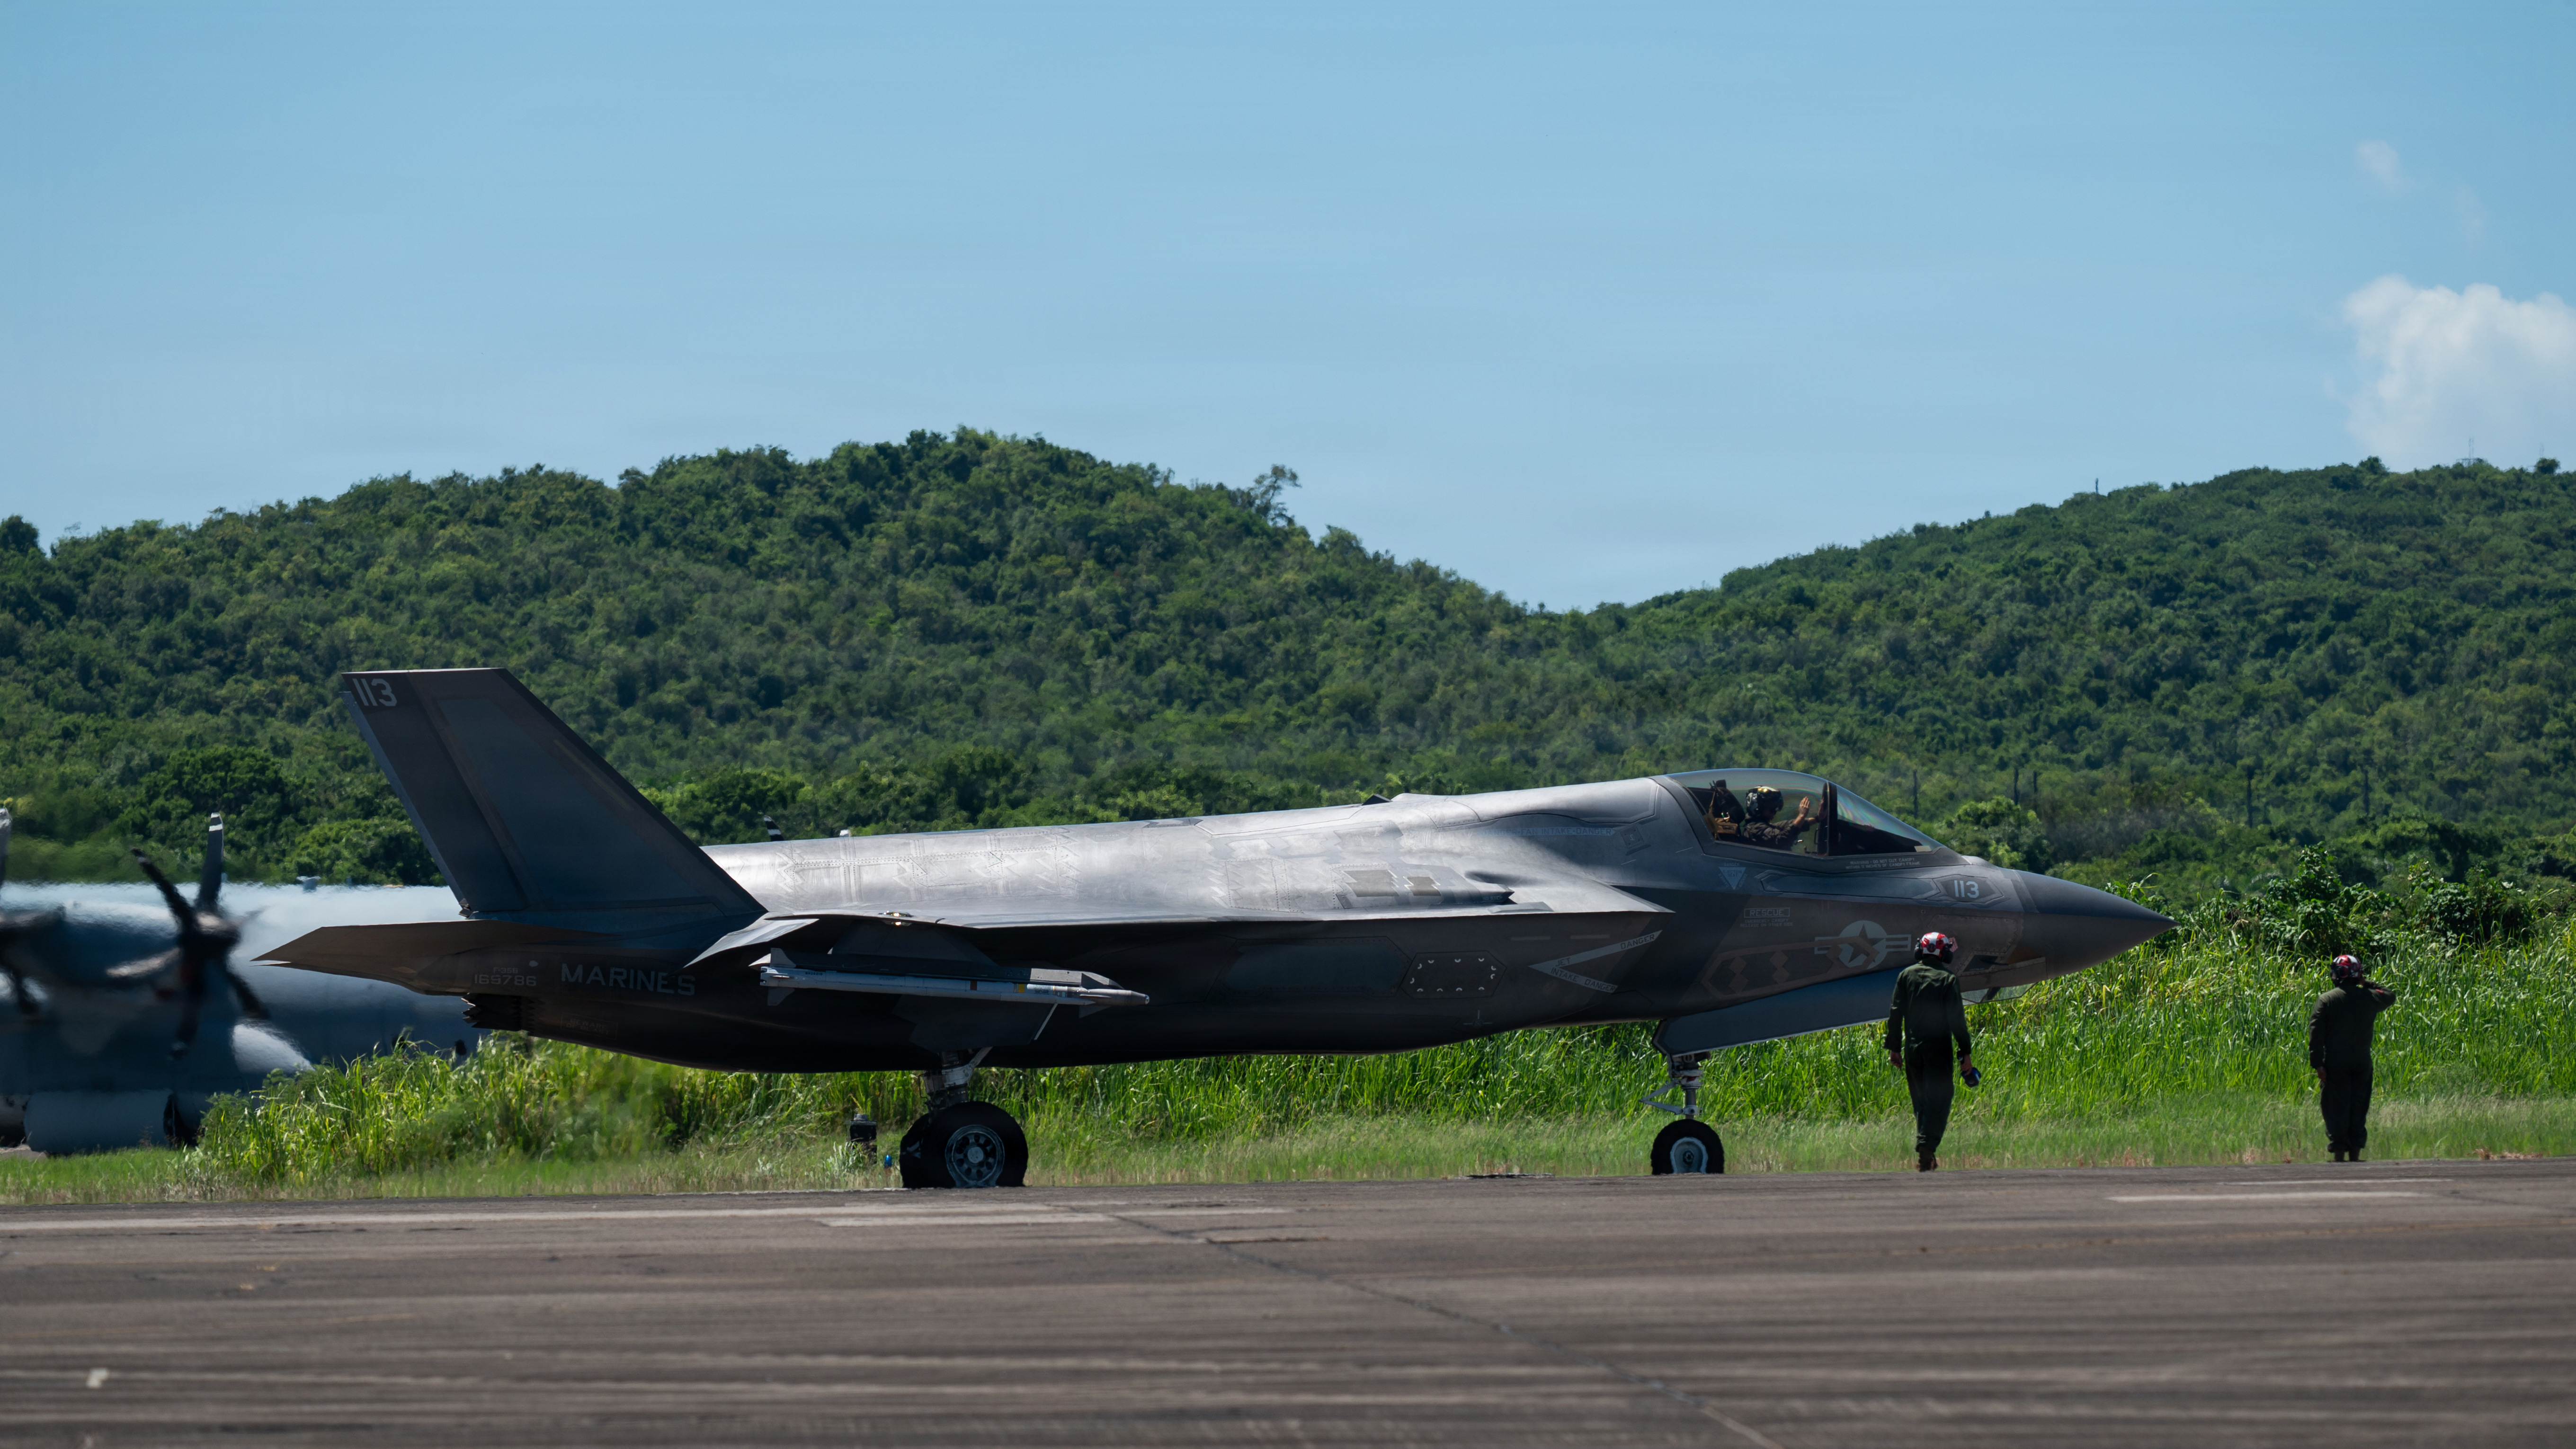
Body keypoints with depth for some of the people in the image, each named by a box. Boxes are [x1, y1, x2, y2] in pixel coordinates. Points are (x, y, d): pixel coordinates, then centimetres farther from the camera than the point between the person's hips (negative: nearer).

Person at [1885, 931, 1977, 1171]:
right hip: (1939, 1049, -4)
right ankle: (1926, 1150, -19)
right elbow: (1957, 1019, -9)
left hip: (1912, 1050, 4)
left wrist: (1894, 1048, 11)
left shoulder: (1906, 976, 5)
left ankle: (1925, 1155, 16)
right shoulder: (1948, 980, -6)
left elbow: (1895, 1014, 6)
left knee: (1921, 1102, 14)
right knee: (1938, 1100, -3)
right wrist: (1966, 1053, -5)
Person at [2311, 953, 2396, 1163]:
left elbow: (2316, 1034, -10)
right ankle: (2355, 1154, 12)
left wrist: (2318, 1064, -9)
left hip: (2336, 1064, -3)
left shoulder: (2327, 1000, -6)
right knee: (2358, 1107, 11)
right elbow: (2391, 997, 26)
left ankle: (2340, 1154, -3)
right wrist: (2368, 984, 20)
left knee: (2337, 1108, 0)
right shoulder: (2370, 998, 3)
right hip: (2362, 1063, 3)